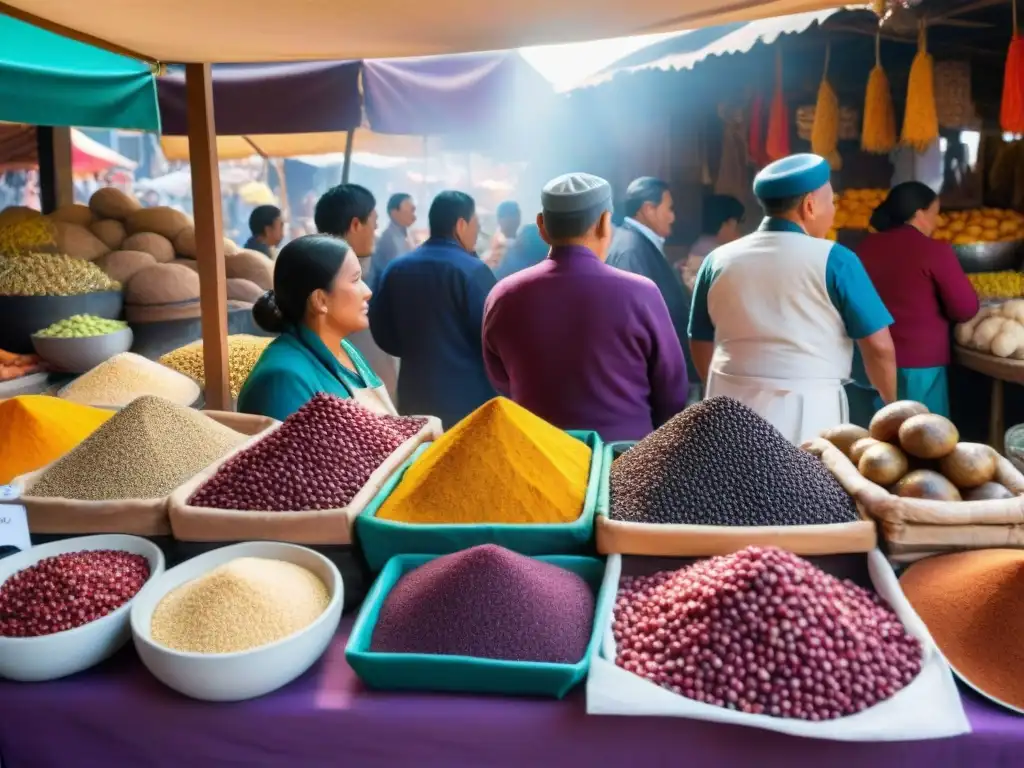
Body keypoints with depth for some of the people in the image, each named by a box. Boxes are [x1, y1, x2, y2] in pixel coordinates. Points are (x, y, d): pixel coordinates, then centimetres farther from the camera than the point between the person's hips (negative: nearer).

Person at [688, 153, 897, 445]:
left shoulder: (718, 260, 5)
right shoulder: (833, 259, -6)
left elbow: (701, 346, 12)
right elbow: (879, 346, -5)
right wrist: (892, 404, 12)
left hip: (731, 406, 4)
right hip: (807, 409, -3)